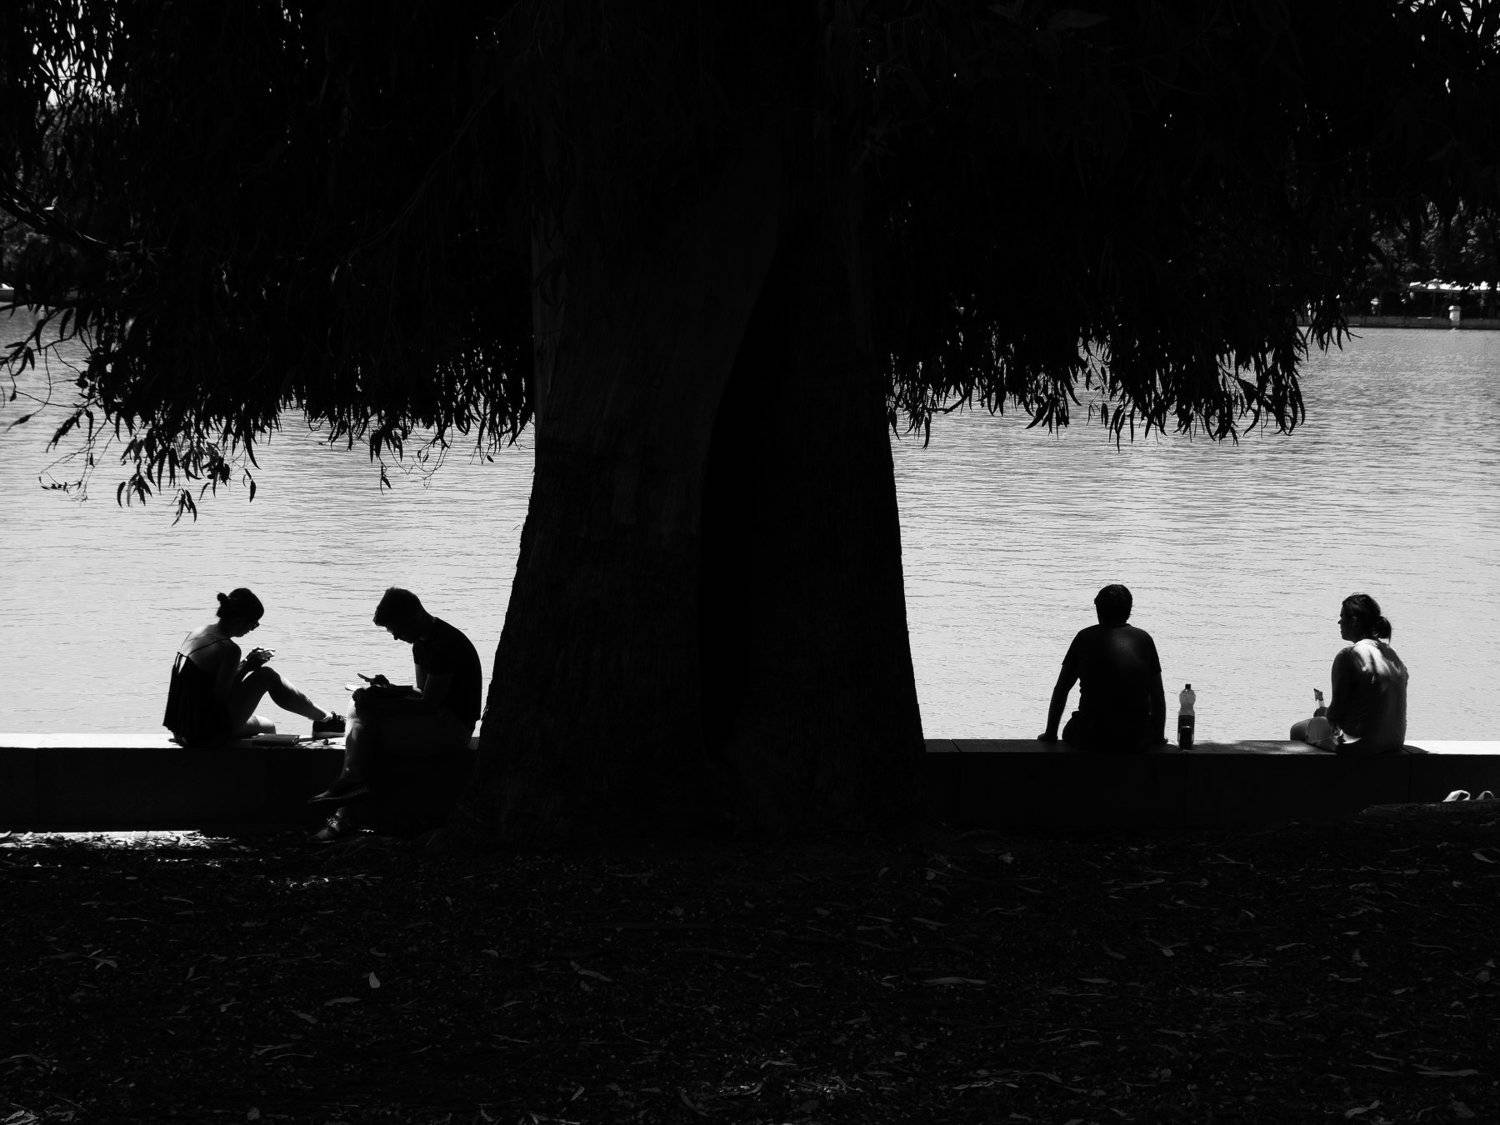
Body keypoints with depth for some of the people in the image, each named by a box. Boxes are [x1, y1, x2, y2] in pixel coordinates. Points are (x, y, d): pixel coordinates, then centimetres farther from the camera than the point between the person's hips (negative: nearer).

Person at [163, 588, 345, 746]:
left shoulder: (197, 634, 7)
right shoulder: (228, 649, -20)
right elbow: (220, 696, -19)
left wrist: (244, 664, 10)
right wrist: (246, 667, -7)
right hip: (210, 733, -8)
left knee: (267, 727, 28)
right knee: (267, 676, 5)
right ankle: (324, 719, 19)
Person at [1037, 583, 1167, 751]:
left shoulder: (1085, 638, 6)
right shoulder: (1144, 639, 6)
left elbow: (1061, 690, 11)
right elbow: (1158, 694, 9)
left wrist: (1050, 735, 21)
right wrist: (1158, 737, 22)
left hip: (1092, 738, -1)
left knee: (1070, 731, 33)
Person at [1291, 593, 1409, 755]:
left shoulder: (1348, 656, -18)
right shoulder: (1392, 654, 6)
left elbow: (1337, 714, -17)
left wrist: (1324, 713, 7)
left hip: (1360, 744, -8)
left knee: (1298, 730, 20)